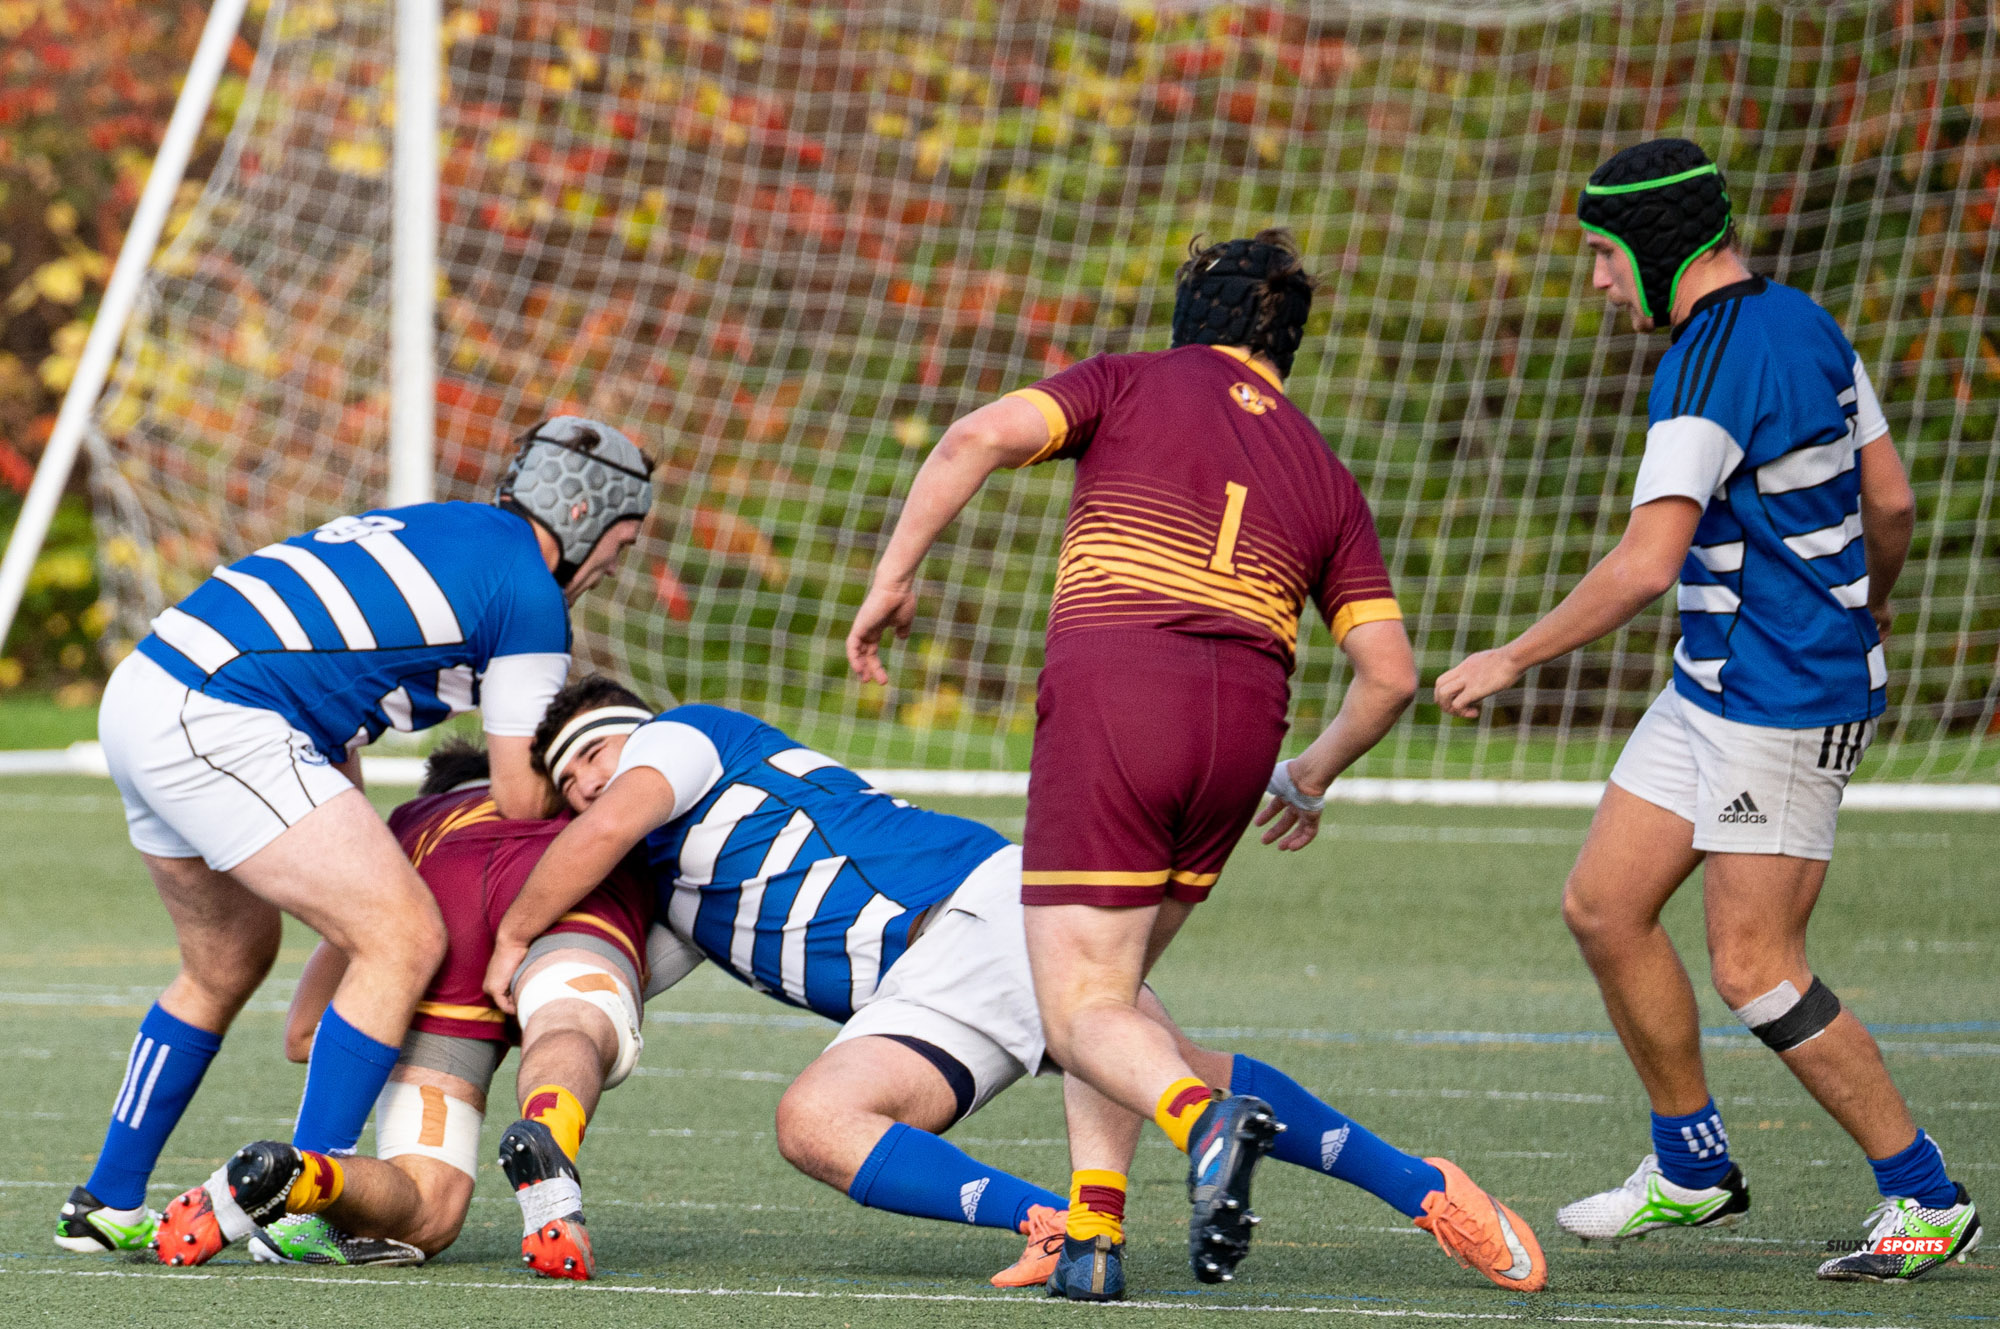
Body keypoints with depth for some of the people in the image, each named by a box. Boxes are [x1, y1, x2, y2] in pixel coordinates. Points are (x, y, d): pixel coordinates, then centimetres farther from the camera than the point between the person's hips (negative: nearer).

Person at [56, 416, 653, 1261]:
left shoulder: (428, 530, 25)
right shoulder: (531, 595, -2)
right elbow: (521, 798, 3)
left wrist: (363, 873, 27)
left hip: (143, 693, 10)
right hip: (217, 724, -10)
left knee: (227, 965, 26)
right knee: (407, 940, -8)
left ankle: (106, 1206, 32)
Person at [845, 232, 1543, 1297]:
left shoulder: (1130, 383, 14)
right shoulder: (1324, 475, 22)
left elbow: (980, 438, -4)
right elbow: (1389, 673, 16)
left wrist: (893, 575, 2)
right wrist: (1311, 779, 33)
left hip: (1107, 697, -4)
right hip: (1242, 720, 4)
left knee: (1082, 1011, -4)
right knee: (1111, 984, 20)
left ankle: (1205, 1120, -35)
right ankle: (1091, 1234, 4)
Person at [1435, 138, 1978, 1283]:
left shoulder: (1709, 372, -20)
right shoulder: (1805, 325, 9)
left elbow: (1646, 566, -25)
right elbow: (1892, 502, 15)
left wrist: (1513, 659, -16)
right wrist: (1872, 599, 34)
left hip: (1783, 704, -10)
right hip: (1715, 687, 10)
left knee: (1755, 972, -7)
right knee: (1604, 906, 9)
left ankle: (1929, 1201, 2)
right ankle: (1694, 1168, 19)